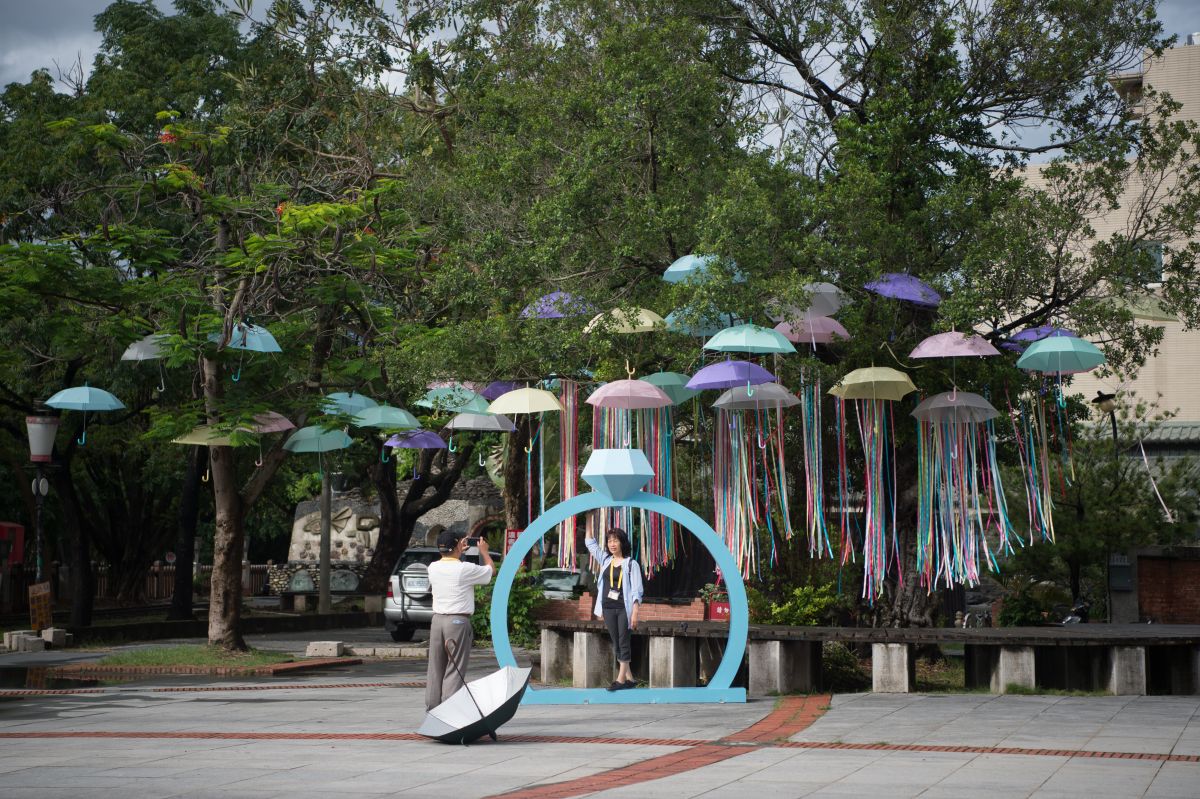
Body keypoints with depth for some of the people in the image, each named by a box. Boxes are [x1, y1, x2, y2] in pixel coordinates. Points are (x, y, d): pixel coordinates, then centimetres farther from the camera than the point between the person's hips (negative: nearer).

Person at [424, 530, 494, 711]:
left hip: (437, 620, 6)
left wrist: (459, 552, 33)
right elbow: (490, 570, 5)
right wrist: (484, 551, 20)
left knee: (435, 668, 11)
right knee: (455, 670, -2)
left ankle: (431, 708, 13)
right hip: (458, 621, -5)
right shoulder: (465, 569, -12)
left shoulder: (433, 568, 4)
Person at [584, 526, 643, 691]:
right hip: (608, 609, 5)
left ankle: (621, 678, -3)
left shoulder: (631, 564, -5)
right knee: (616, 643, 6)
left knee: (623, 642, -3)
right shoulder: (606, 560, 9)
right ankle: (629, 678, 12)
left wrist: (635, 613, -15)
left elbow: (636, 591, -8)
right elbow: (590, 542, 15)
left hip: (624, 609, -5)